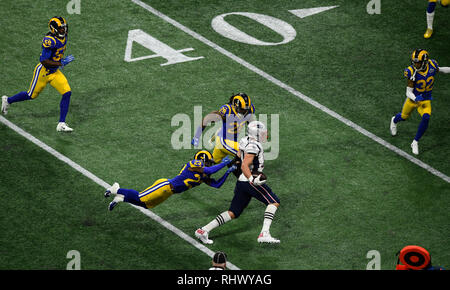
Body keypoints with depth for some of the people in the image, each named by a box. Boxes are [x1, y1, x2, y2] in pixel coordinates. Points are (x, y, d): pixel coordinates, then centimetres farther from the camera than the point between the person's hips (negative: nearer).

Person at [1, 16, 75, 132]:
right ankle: (7, 100, 38)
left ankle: (61, 124, -3)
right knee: (32, 95, 10)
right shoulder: (50, 40, -28)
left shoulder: (63, 37, -1)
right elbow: (44, 61, -29)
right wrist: (61, 63, -29)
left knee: (67, 93, -9)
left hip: (55, 72, 7)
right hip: (43, 71, -7)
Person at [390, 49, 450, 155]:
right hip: (413, 98, -1)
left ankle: (415, 142, -5)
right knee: (404, 117, 22)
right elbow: (408, 92, -26)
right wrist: (415, 98, -46)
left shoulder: (431, 65, -18)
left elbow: (439, 70, 8)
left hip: (425, 100, 1)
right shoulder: (412, 72, -28)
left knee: (426, 118, -22)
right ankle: (394, 120, 62)